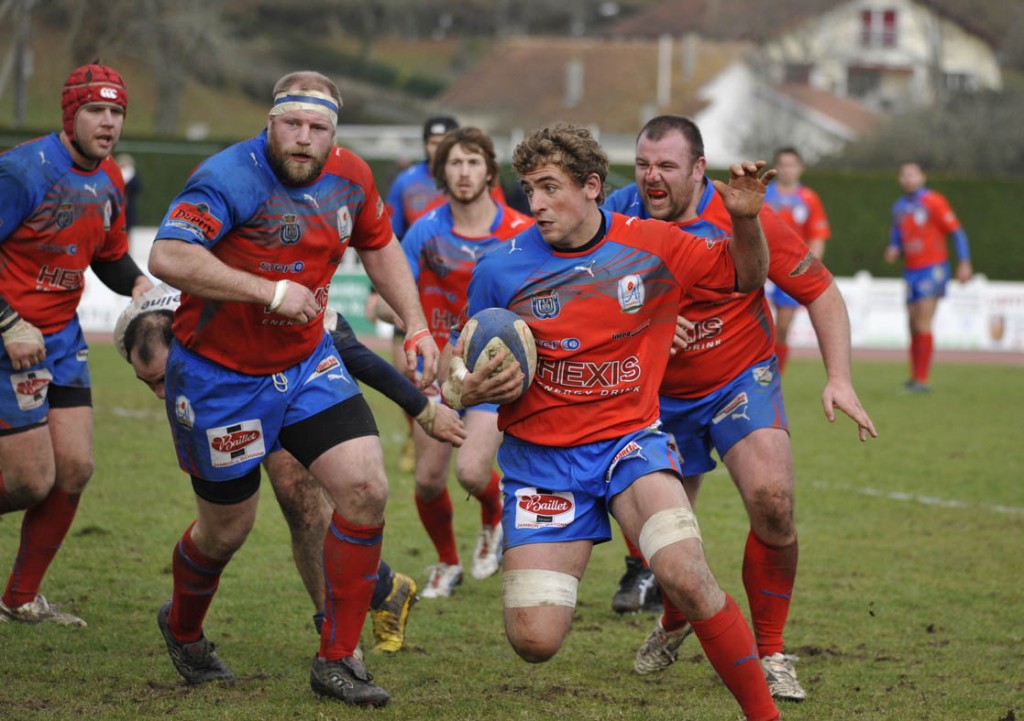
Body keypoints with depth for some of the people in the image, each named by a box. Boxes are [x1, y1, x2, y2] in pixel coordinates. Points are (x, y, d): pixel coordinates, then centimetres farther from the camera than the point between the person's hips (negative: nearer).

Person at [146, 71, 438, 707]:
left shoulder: (350, 176, -2)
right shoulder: (231, 177, -24)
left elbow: (379, 247, 18)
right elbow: (167, 256, -36)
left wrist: (417, 327, 10)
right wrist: (272, 291, -35)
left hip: (306, 366, 5)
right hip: (219, 375, -5)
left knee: (366, 488, -12)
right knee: (227, 527, 9)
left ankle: (337, 660, 0)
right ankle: (182, 630, 43)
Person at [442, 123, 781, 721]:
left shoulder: (654, 246, -4)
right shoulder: (501, 269, -6)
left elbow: (745, 279, 11)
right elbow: (465, 358, 7)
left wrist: (746, 220, -9)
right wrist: (464, 388, -16)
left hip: (629, 439, 0)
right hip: (539, 457, 1)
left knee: (686, 575, -28)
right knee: (534, 643, -10)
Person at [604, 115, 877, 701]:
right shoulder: (620, 214, -12)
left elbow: (821, 291, -11)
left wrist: (839, 378, -21)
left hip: (741, 382, -3)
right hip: (660, 394, 3)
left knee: (772, 503, -23)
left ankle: (770, 653, -5)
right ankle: (675, 625, 43)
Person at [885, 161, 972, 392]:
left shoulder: (933, 201, -8)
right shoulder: (899, 207, 12)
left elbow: (957, 232, -7)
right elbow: (896, 234, 25)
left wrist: (964, 262, -12)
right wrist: (893, 250, 2)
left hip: (932, 268, -6)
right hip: (911, 270, 6)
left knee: (923, 324, -13)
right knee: (914, 327, 7)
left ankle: (922, 380, -12)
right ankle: (915, 378, 14)